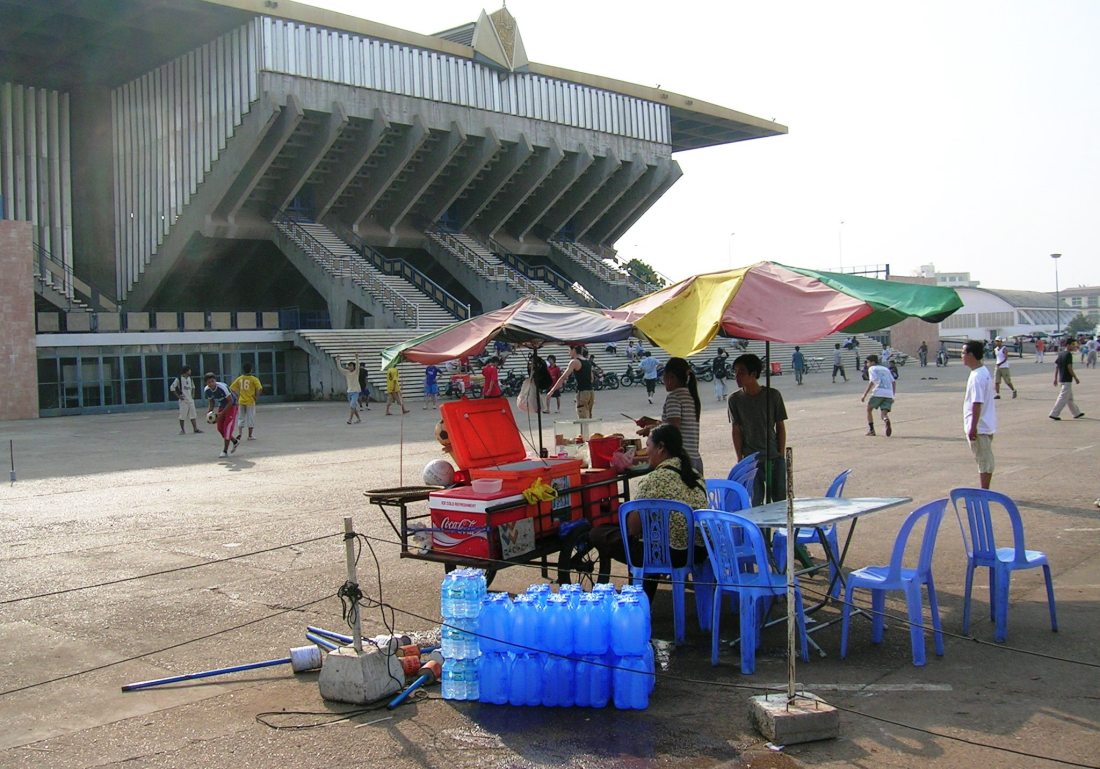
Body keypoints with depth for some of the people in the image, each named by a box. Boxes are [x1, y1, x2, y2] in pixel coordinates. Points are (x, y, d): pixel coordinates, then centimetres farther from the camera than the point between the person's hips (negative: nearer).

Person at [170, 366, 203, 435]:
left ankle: (195, 428, 7)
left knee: (193, 414, 4)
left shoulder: (190, 378, 9)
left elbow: (193, 387, 26)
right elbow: (172, 388, -10)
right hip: (183, 400, -6)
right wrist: (178, 396, -12)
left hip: (190, 399, 6)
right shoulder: (179, 379, -10)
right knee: (182, 415, 0)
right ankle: (182, 430, 10)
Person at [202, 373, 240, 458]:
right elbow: (211, 402, 7)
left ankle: (225, 451, -8)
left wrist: (221, 413, -27)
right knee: (220, 428, 5)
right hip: (222, 406, 7)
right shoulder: (206, 390, -12)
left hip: (231, 406, -7)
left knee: (227, 428, -13)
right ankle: (235, 441, 29)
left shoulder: (222, 387, -31)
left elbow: (230, 401, -25)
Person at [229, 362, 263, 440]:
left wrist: (237, 396, 11)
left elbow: (231, 388, 4)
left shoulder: (239, 379, 3)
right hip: (250, 402, -3)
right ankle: (250, 435, 11)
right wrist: (256, 396, -2)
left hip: (241, 401, 3)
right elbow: (260, 389, -18)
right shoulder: (254, 379, -8)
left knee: (241, 418, 13)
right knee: (251, 418, 7)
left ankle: (239, 433, -1)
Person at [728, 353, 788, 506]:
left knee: (780, 500, 5)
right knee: (754, 502, -1)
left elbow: (780, 427, 2)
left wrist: (781, 455, 0)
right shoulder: (734, 400, -2)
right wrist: (740, 460, -3)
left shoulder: (773, 395, -4)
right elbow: (736, 431, 0)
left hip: (775, 458, 0)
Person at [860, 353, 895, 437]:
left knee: (869, 409, 18)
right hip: (889, 394, 4)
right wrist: (892, 396, 23)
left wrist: (865, 395, -8)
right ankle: (886, 420, -32)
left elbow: (872, 381, -6)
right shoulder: (886, 369, 27)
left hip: (878, 393, -4)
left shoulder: (872, 368, 9)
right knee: (884, 414, 3)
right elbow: (893, 382, 20)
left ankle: (871, 429, 14)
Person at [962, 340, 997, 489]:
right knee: (985, 459, 16)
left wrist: (973, 427, -23)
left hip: (979, 427, -10)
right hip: (987, 425, 10)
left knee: (983, 460, -3)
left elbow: (977, 404, -24)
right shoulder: (984, 372, 11)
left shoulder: (977, 376, -21)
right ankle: (985, 491, 24)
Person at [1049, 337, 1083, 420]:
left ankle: (1076, 413, 29)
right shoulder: (1068, 354, -15)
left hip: (1061, 379, 9)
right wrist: (1076, 378, -11)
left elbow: (1056, 366, 11)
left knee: (1070, 398, 18)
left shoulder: (1060, 354, 9)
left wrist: (1055, 379, 14)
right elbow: (1069, 368, -19)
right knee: (1063, 398, -5)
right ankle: (1053, 414, -5)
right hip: (1067, 380, -9)